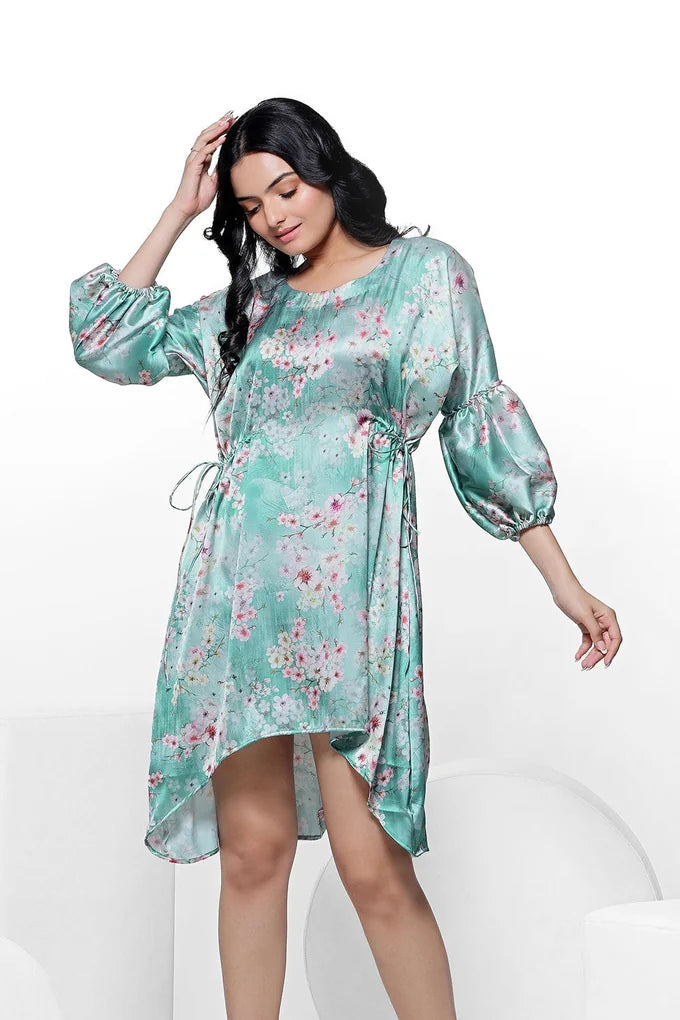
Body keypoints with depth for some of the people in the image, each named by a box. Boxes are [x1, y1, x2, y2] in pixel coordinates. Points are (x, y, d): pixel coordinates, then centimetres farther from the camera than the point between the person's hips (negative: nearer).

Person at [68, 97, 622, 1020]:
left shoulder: (427, 271, 7)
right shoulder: (251, 304, 17)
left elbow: (483, 425, 7)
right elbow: (108, 342, 16)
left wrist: (564, 581, 3)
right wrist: (179, 212, 16)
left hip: (347, 587, -3)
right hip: (238, 587, 4)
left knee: (372, 865, -8)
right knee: (253, 848, 4)